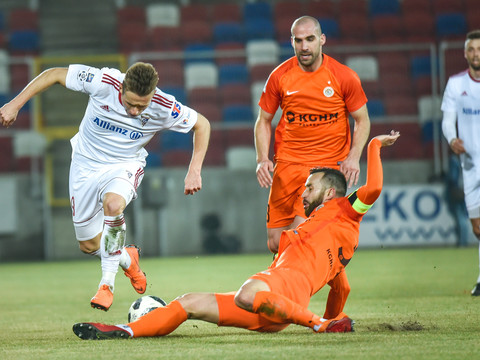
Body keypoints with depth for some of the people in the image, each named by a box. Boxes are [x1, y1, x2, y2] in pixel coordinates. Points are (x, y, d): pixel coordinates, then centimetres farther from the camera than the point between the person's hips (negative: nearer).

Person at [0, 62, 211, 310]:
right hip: (86, 165, 2)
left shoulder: (163, 108, -24)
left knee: (113, 203, -37)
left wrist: (194, 171, -15)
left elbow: (202, 124, -7)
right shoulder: (103, 82, -27)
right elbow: (54, 74, -15)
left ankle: (107, 282, -20)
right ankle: (126, 259, 41)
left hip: (125, 166, -2)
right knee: (89, 245, 6)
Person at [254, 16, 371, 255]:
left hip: (328, 165, -3)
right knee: (275, 242, -2)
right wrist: (262, 159, -2)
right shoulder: (279, 77, 2)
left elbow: (362, 120, 7)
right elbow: (263, 121, 12)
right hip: (287, 163, 3)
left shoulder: (344, 77, -3)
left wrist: (354, 157, -8)